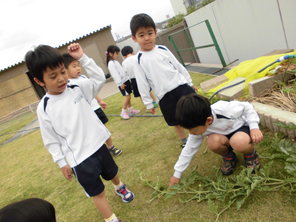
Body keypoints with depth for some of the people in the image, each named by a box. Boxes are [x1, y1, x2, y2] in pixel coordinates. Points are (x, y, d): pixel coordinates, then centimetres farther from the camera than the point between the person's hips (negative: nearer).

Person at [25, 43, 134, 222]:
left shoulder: (78, 88, -6)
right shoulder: (44, 109, -13)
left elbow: (100, 79, -7)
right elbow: (52, 140, -7)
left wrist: (82, 58, -13)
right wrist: (62, 163, -3)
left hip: (98, 145, 4)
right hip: (79, 159, -4)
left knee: (112, 172, 30)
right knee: (97, 192, 10)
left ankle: (120, 188, 63)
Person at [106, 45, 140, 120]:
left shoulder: (115, 62, 16)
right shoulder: (111, 63, -13)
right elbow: (115, 74, -19)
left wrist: (127, 78, 22)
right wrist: (120, 83, -22)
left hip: (126, 80, 9)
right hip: (121, 82, -9)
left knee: (128, 96, 12)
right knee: (127, 96, -9)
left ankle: (130, 110, 22)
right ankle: (123, 112, 0)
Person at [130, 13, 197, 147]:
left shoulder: (163, 50, 2)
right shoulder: (139, 59, -4)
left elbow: (178, 66, 10)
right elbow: (142, 83, -1)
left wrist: (190, 83, 14)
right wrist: (148, 103, 1)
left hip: (181, 86, 1)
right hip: (164, 96, -1)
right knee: (176, 121, 12)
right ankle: (185, 141, 33)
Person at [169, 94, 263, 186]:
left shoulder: (225, 110, -36)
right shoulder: (197, 127, -21)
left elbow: (246, 107, -17)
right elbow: (188, 150, -9)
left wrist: (254, 127, -28)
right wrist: (177, 174, -5)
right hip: (225, 135, 4)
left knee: (239, 142, -39)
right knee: (213, 142, -33)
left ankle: (251, 155, -2)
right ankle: (228, 157, 2)